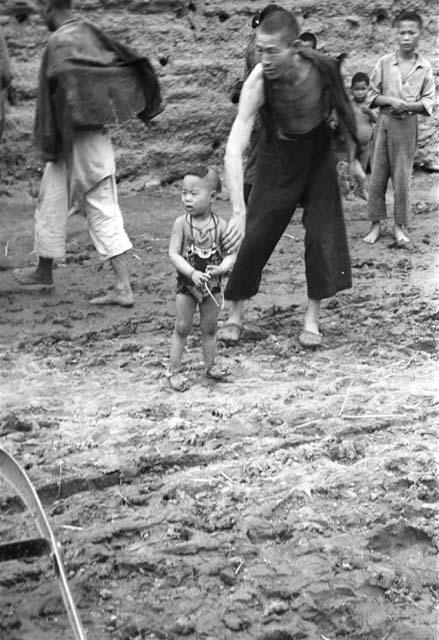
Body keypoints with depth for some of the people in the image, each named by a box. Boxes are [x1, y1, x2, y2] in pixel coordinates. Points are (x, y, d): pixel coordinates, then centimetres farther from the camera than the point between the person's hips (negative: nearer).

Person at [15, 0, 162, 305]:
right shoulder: (90, 33, 8)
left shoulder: (59, 44, -14)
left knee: (52, 205, 12)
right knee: (104, 211, 6)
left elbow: (57, 92, -18)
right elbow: (130, 62, 7)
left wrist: (48, 143, -12)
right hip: (98, 139, 7)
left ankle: (44, 272, 29)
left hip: (73, 140, -7)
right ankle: (123, 288, 1)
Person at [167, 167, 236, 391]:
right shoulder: (182, 223, -11)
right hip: (186, 283, -1)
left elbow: (231, 253, -5)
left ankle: (210, 365, 29)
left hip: (212, 284, 1)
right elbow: (173, 254, -15)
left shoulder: (220, 225, -8)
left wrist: (221, 268, -25)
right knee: (182, 328, 5)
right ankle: (173, 370, 13)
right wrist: (192, 273, -26)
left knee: (210, 328, 13)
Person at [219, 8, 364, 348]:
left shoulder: (323, 68, -25)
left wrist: (353, 157, 7)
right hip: (278, 156, -2)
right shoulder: (257, 84, -31)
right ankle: (236, 314, 10)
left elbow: (344, 109, -3)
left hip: (319, 152, 2)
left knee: (323, 233, -5)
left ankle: (312, 319, 6)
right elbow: (235, 148, -37)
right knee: (256, 234, -6)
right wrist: (238, 211, -44)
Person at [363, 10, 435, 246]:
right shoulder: (384, 62, 0)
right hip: (384, 121, 1)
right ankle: (376, 224, 12)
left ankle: (399, 226, 12)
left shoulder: (425, 67, 0)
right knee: (377, 175, 2)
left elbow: (428, 102, 0)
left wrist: (408, 106, -17)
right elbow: (372, 95, 2)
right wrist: (391, 101, -15)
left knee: (402, 177, 2)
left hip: (408, 125, -1)